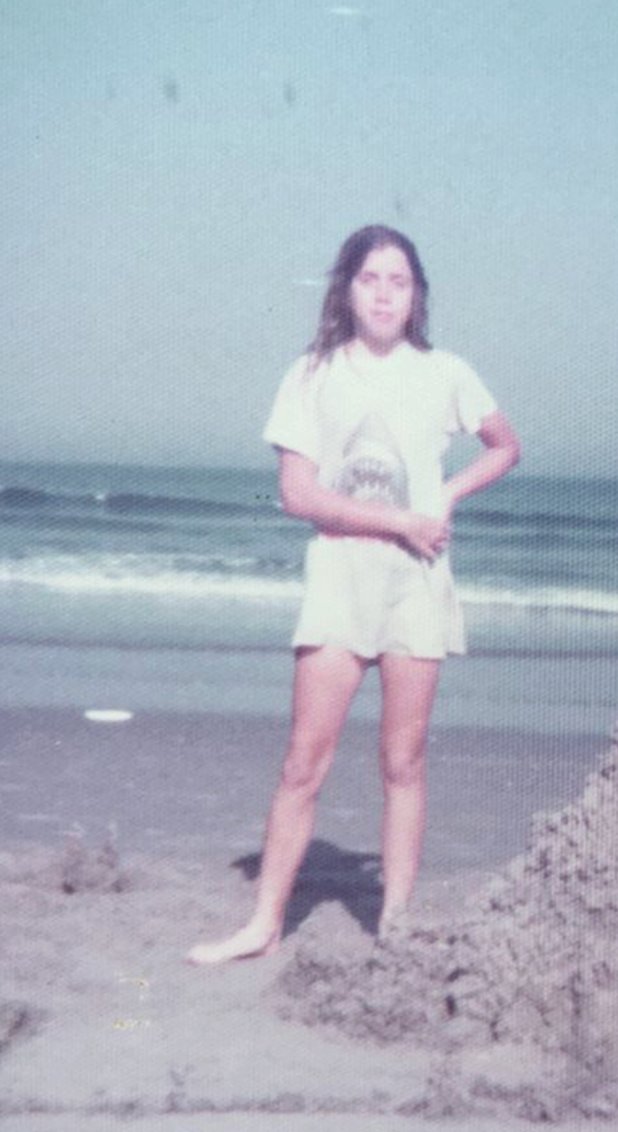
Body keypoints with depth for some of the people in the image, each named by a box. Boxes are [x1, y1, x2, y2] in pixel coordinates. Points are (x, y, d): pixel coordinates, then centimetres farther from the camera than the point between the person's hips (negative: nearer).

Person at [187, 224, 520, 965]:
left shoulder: (444, 375, 5)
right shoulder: (313, 377, 1)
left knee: (403, 762, 3)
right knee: (305, 760, -2)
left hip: (417, 579, 1)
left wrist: (447, 497, 2)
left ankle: (395, 926, 12)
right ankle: (265, 924, 7)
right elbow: (299, 495, -7)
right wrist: (403, 521, -11)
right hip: (337, 574, -1)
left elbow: (505, 447, 19)